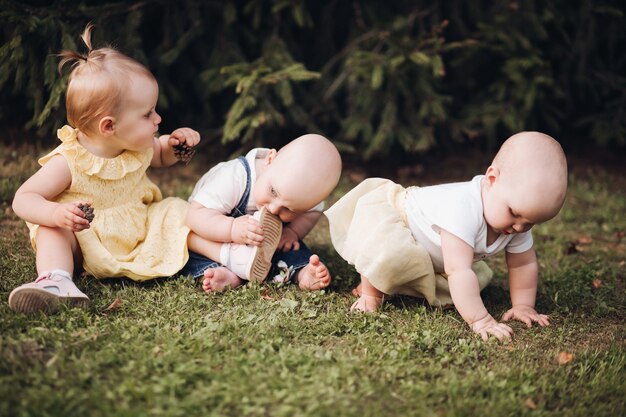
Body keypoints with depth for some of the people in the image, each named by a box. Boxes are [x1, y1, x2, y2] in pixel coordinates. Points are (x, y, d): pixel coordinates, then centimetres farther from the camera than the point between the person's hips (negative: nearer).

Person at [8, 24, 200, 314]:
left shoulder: (139, 147, -3)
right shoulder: (68, 163, -21)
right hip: (87, 245, -4)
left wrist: (174, 143, -3)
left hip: (141, 234, 4)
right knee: (52, 231, -30)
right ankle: (56, 281, -52)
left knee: (177, 209, -10)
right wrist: (56, 213, -43)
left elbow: (160, 156, 22)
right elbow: (23, 199, -22)